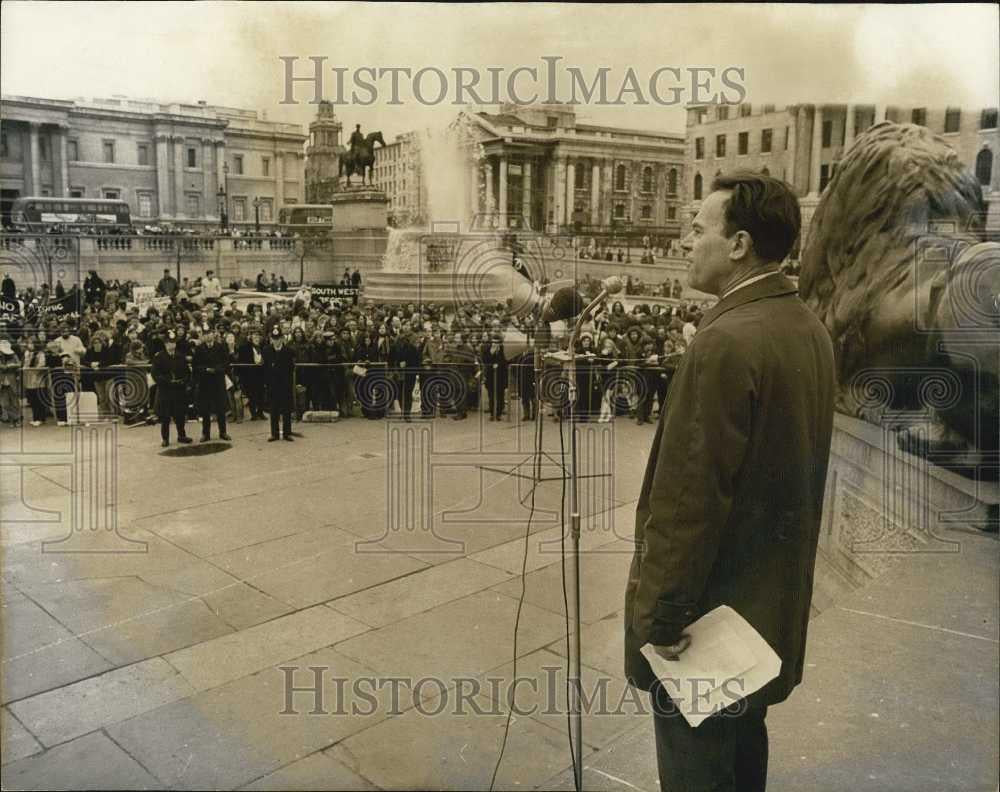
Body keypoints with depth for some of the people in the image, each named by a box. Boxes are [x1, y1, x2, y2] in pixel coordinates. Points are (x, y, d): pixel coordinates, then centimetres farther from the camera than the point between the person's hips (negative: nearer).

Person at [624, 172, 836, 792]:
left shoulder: (726, 341, -25)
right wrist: (782, 568, 20)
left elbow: (691, 495, -25)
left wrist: (662, 615, -17)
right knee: (744, 738, 25)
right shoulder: (810, 327, 4)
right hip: (772, 591, 9)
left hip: (707, 601, -9)